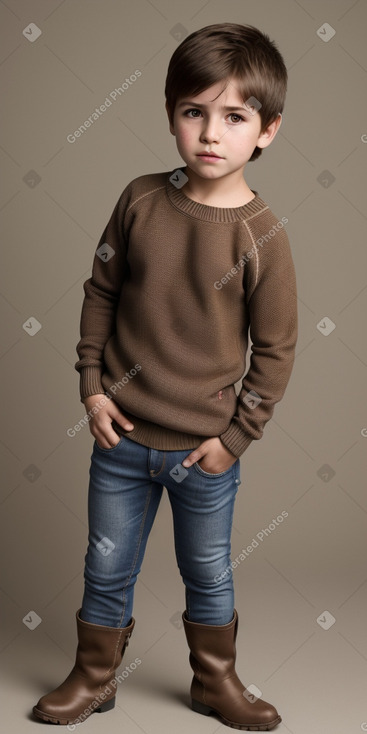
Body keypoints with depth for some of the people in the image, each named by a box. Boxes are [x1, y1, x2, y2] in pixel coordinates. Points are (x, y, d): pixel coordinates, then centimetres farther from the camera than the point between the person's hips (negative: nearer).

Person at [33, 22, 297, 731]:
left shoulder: (262, 235, -13)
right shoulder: (142, 199, -7)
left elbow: (276, 350, -7)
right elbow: (100, 291, 3)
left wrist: (235, 436, -7)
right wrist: (92, 385, -1)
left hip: (204, 447, -2)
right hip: (121, 434, 2)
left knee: (208, 574, 18)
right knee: (107, 568, 17)